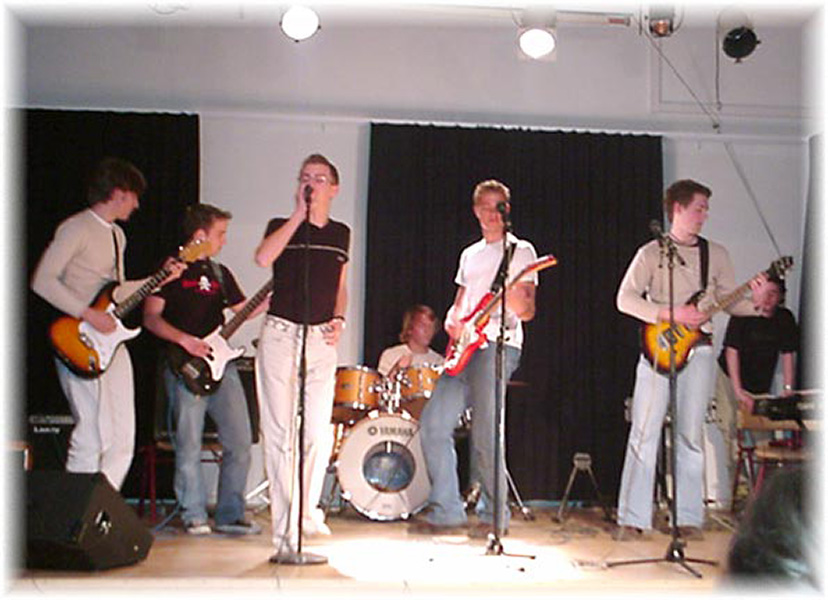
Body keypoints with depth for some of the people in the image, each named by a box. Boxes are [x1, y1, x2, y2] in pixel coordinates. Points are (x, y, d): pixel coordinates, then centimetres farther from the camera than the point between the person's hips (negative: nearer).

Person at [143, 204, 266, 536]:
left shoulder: (220, 273, 18)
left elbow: (243, 310, 19)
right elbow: (151, 317, -6)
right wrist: (184, 340, -18)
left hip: (220, 362, 6)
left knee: (240, 440, 1)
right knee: (189, 445, -1)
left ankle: (230, 514, 11)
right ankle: (194, 516, 12)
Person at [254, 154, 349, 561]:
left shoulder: (340, 234, 15)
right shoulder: (283, 227, 4)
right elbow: (263, 258, -19)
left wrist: (339, 319, 6)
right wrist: (299, 215, -14)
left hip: (321, 339, 3)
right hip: (280, 334, -3)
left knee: (319, 433, -1)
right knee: (280, 433, -3)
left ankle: (307, 512, 22)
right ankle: (285, 531, 3)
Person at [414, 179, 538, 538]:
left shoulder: (520, 250, 5)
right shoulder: (470, 255, 24)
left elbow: (528, 312, -1)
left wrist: (514, 298, -23)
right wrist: (452, 321, 4)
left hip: (499, 344, -6)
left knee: (485, 433, -12)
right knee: (433, 424, -3)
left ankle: (494, 514, 2)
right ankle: (447, 510, 6)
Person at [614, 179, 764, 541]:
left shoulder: (716, 254, 13)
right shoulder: (651, 253, 3)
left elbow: (731, 303, 12)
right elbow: (625, 299, -4)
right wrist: (672, 314, -14)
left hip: (698, 351, 3)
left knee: (690, 435, 4)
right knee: (644, 433, -5)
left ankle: (688, 518, 11)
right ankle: (633, 519, -1)